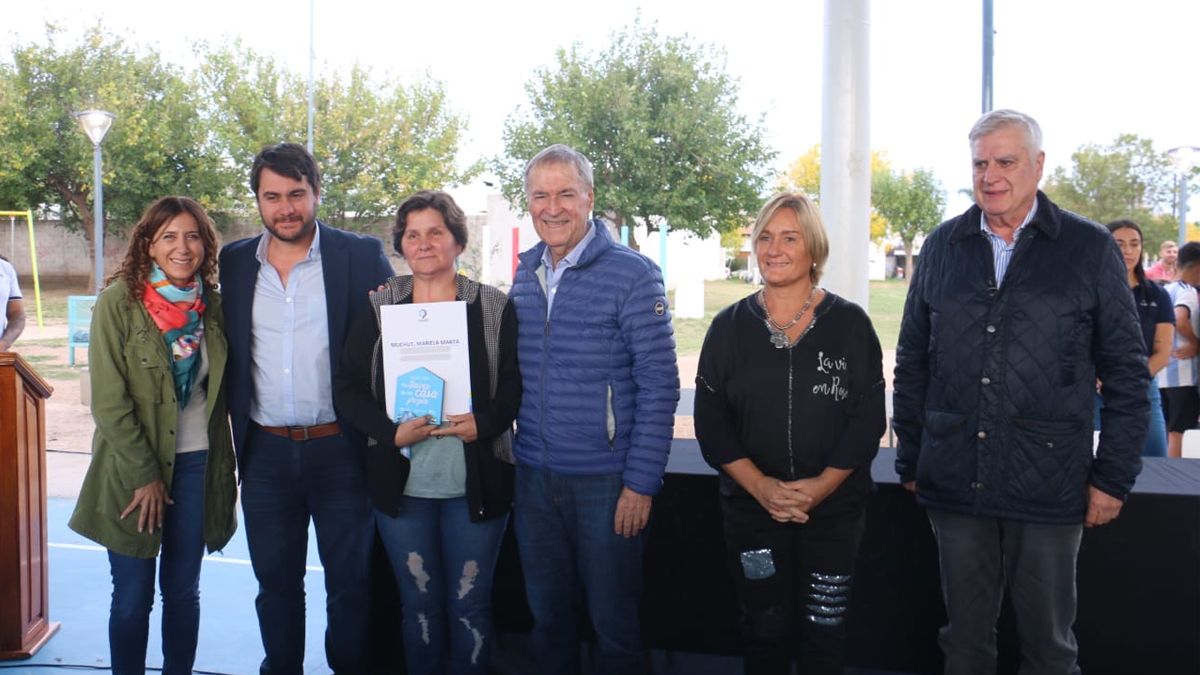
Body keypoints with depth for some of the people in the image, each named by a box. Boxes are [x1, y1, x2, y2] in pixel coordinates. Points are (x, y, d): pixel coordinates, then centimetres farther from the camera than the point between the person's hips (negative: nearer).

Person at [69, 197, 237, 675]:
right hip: (133, 469, -3)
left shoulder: (213, 304, 2)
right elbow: (109, 400, -11)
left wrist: (225, 465, 3)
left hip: (199, 464, 3)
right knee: (133, 597, 4)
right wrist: (144, 475, -13)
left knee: (183, 591, 10)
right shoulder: (119, 301, -9)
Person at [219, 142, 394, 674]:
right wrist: (235, 432, 5)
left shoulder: (361, 256, -4)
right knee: (275, 583, 15)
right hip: (265, 453, 3)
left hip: (340, 450, -2)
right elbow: (226, 351, 12)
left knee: (350, 581, 10)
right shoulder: (233, 263, 5)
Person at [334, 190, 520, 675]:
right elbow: (348, 390, 2)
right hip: (401, 483, 1)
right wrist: (392, 432, -14)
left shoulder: (494, 307, 2)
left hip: (476, 483, -1)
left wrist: (485, 422, -19)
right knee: (419, 602, 12)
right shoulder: (377, 309, 5)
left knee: (470, 604, 8)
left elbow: (517, 382, 0)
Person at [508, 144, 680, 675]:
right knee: (547, 613, 17)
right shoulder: (525, 273, 7)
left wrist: (641, 483, -14)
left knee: (613, 620, 9)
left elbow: (659, 386, -12)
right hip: (533, 476, 5)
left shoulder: (632, 274, -10)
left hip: (606, 481, -5)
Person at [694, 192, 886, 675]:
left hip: (834, 510, -1)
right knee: (764, 635, 9)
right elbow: (710, 421, -2)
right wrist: (761, 486, -14)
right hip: (751, 509, 1)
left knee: (823, 636, 5)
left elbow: (868, 417, -4)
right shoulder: (729, 326, 2)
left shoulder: (849, 323, -1)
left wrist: (822, 485, -15)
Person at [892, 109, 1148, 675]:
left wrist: (1113, 477, -3)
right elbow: (912, 363, 10)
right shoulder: (942, 246, 6)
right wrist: (910, 460, 9)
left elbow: (1127, 373, 1)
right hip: (955, 481, 2)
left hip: (1050, 487, -2)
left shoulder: (1090, 248, -1)